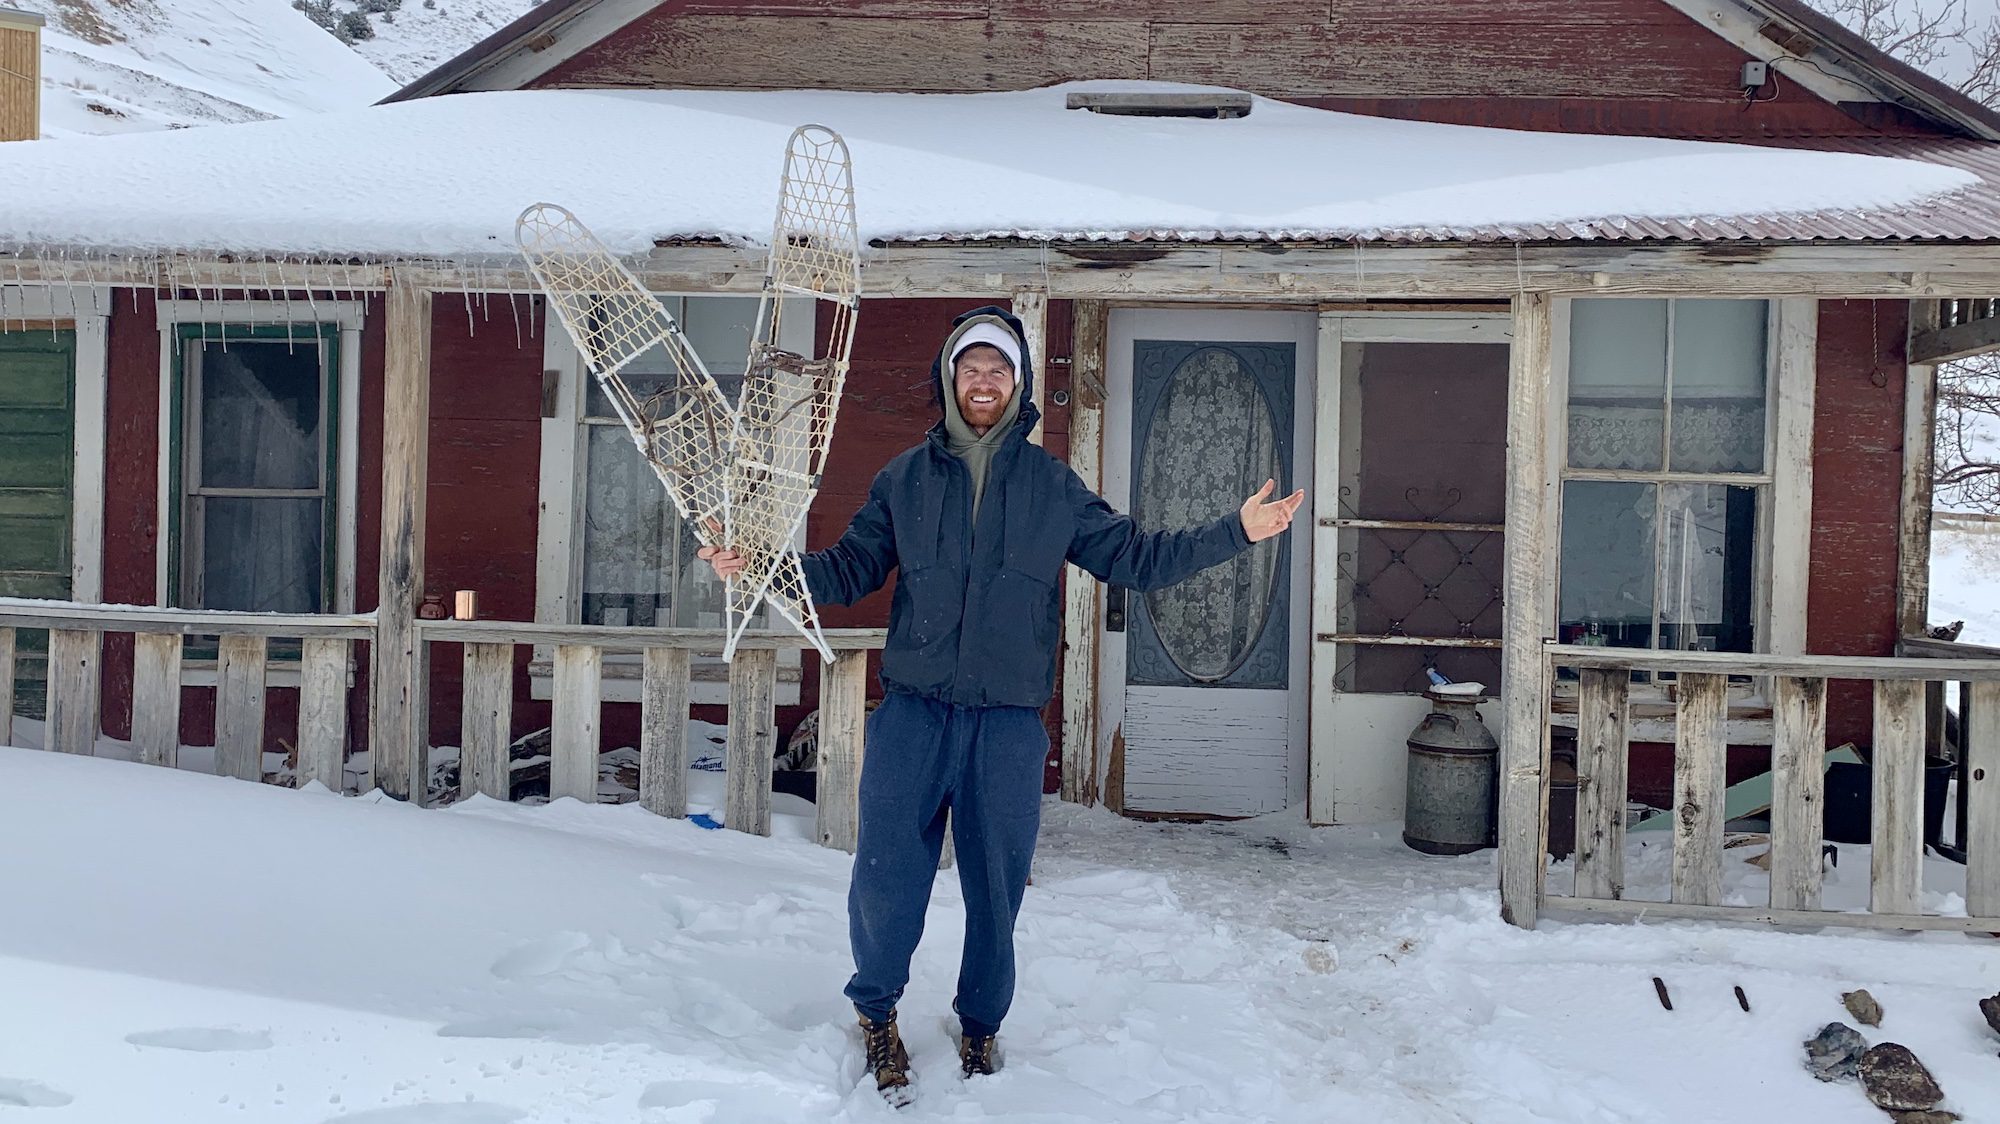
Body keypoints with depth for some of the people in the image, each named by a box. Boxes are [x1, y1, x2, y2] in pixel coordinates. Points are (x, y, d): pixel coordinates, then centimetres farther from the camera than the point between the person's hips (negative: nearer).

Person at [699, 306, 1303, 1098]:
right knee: (886, 874, -3)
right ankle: (877, 1010, 23)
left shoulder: (1052, 485, 7)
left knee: (997, 883, 9)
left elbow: (1135, 557, 9)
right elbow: (848, 569, 10)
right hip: (913, 711, 0)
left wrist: (1236, 532, 1)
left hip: (1009, 720, 0)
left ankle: (981, 1024, 31)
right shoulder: (905, 478, 8)